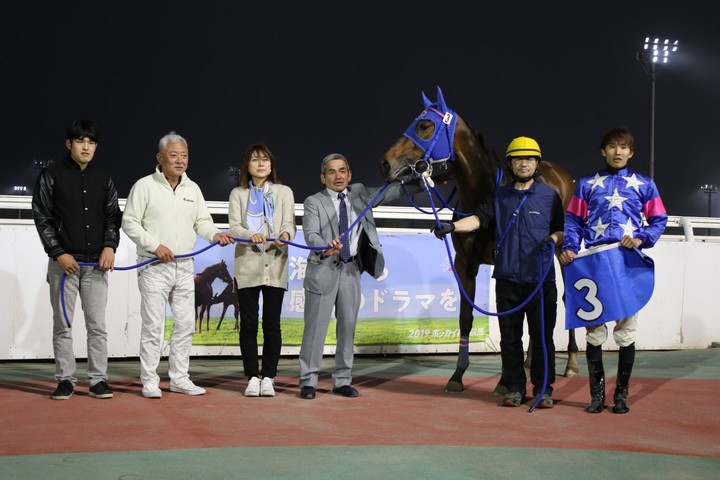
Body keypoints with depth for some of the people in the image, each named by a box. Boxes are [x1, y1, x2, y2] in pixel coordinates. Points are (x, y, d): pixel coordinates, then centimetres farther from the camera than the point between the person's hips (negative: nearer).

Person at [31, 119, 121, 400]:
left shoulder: (103, 180, 12)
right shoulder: (51, 176, 3)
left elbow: (113, 217, 12)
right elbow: (42, 217, -1)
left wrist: (110, 246, -6)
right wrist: (58, 253, -9)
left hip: (96, 263, 2)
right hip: (63, 261, -2)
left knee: (97, 325, 0)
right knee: (62, 325, 1)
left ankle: (98, 380, 5)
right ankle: (65, 379, 8)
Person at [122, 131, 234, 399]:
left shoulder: (193, 189, 12)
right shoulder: (145, 186, -5)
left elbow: (202, 222, 14)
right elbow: (130, 222, -7)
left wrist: (216, 234, -7)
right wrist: (155, 246, -15)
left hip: (185, 266, 6)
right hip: (154, 266, -6)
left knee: (185, 324, 7)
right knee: (153, 326, -4)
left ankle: (179, 378, 17)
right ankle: (149, 381, 4)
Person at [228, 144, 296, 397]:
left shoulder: (284, 192, 12)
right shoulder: (238, 194, 9)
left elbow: (289, 224, 1)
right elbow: (234, 227, -2)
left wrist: (285, 236, -23)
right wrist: (251, 235, -24)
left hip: (275, 265, 0)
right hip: (247, 266, 0)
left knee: (272, 324, 0)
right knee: (248, 324, 0)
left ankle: (268, 377, 7)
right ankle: (252, 377, 7)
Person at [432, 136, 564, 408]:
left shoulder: (549, 196, 5)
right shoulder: (500, 196, 10)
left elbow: (561, 230, 7)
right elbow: (479, 218, -1)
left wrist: (553, 239, -15)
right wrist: (452, 227, -18)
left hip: (541, 279, -2)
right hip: (507, 278, 2)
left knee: (542, 337, 2)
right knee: (510, 337, 7)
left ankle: (543, 390, 10)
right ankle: (514, 388, 16)